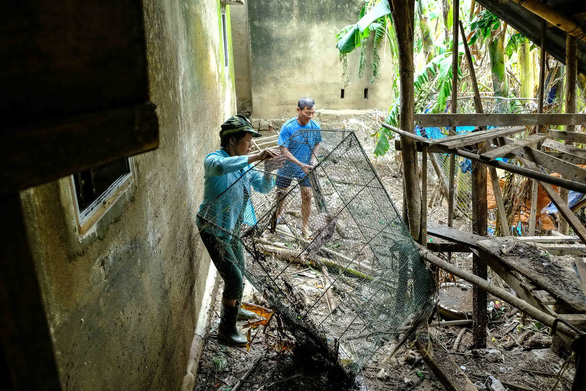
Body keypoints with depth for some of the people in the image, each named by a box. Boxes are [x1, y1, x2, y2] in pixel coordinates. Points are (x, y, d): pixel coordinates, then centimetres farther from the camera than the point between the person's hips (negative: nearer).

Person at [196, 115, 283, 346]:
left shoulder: (245, 164, 2)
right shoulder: (214, 159, -21)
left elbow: (263, 188, 3)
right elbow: (220, 167, -47)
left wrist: (268, 171, -18)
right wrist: (256, 158, -45)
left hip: (233, 229, 8)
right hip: (213, 230, -8)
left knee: (239, 273, 22)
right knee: (234, 279, -6)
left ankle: (234, 309, 48)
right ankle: (226, 328, 15)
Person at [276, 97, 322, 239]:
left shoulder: (315, 126, -11)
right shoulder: (288, 127, -22)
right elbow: (284, 150, -21)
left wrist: (314, 158, -14)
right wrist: (301, 165, -29)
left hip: (305, 167, 2)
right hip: (287, 166, -1)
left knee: (307, 195, -5)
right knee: (280, 192, 13)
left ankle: (305, 228, 9)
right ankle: (279, 213, 45)